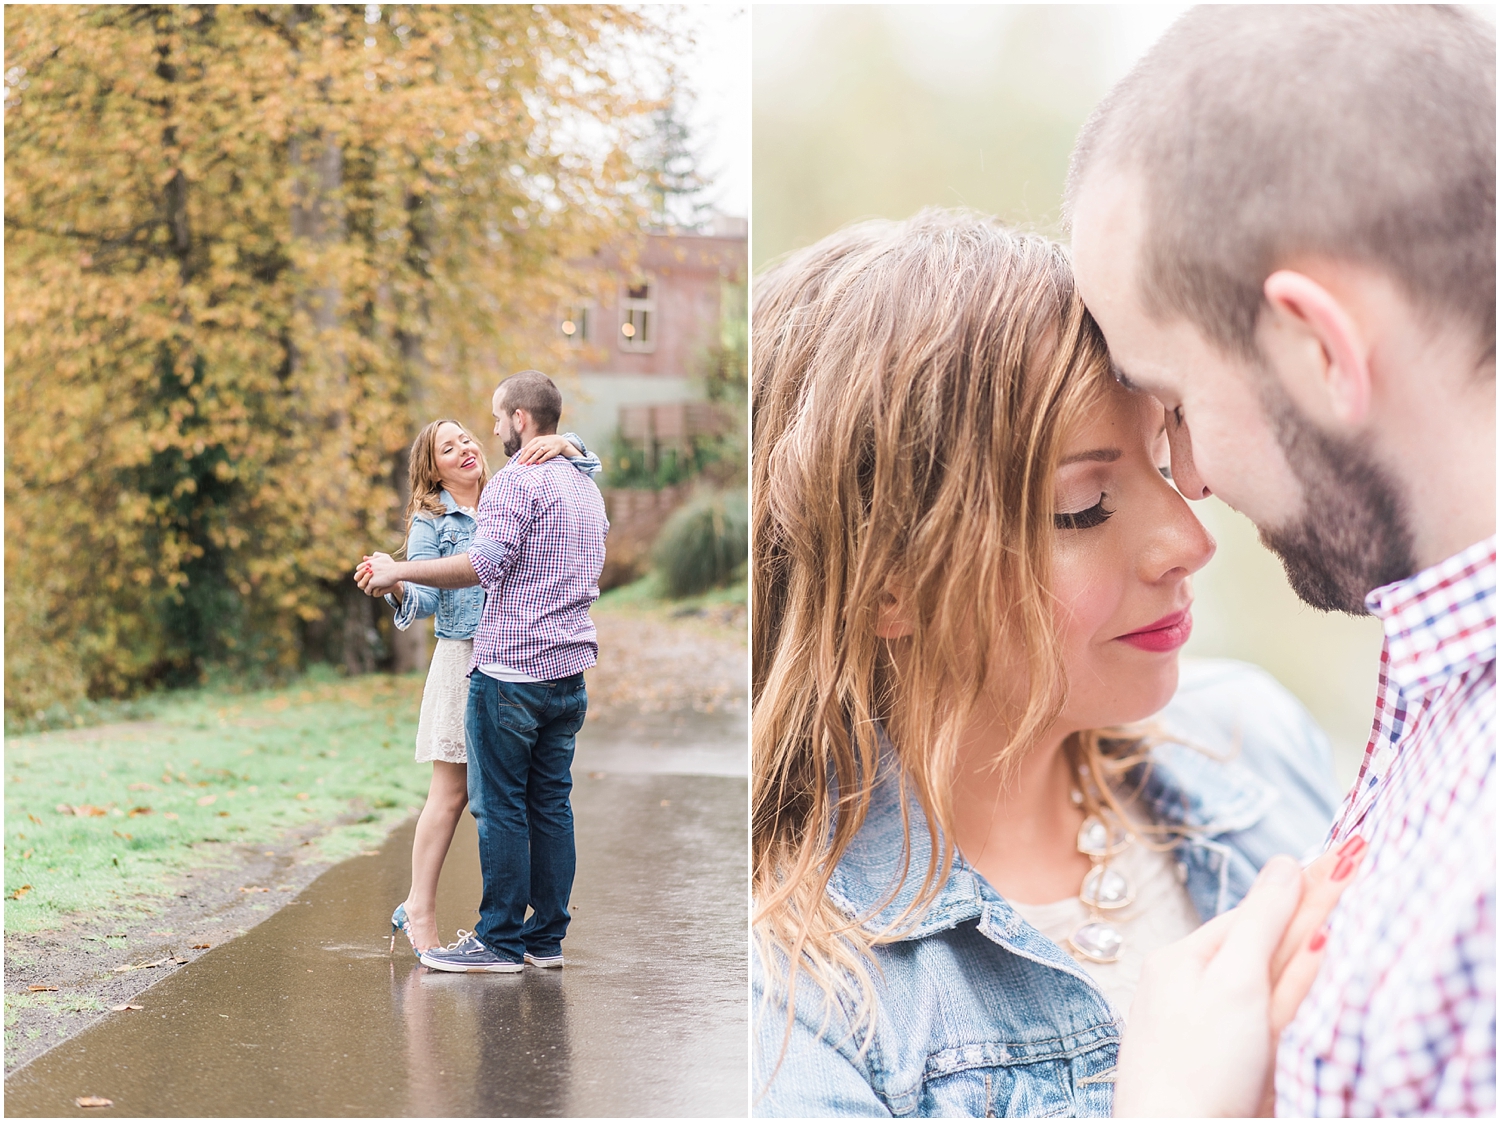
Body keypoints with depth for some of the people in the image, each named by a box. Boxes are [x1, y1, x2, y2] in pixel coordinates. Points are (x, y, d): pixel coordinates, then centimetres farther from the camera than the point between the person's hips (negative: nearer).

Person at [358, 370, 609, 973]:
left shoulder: (516, 481, -11)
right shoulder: (588, 488, 16)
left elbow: (484, 563, -24)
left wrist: (397, 571, -18)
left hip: (510, 673, -8)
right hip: (569, 672, 8)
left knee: (501, 808, -2)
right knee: (551, 804, 10)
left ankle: (500, 940, 1)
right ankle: (546, 938, 13)